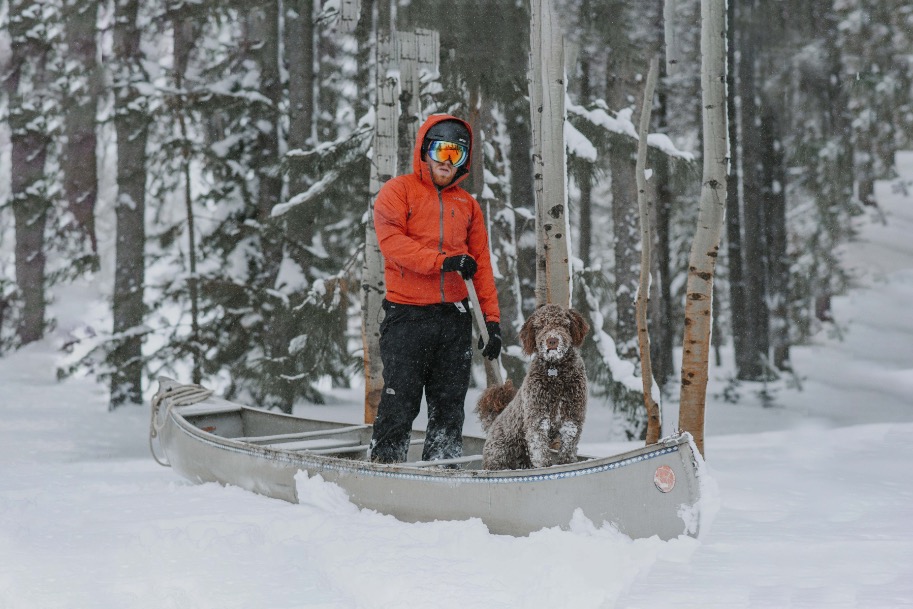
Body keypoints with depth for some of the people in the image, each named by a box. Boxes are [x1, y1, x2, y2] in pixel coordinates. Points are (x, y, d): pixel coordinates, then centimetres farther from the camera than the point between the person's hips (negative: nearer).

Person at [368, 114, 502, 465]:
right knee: (399, 405, -7)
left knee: (450, 407, 6)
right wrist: (443, 261, -20)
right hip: (407, 315, -5)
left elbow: (482, 262, 15)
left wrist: (492, 319, 8)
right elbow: (392, 241, -11)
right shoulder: (398, 191, 4)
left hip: (454, 317, 5)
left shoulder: (467, 203, 18)